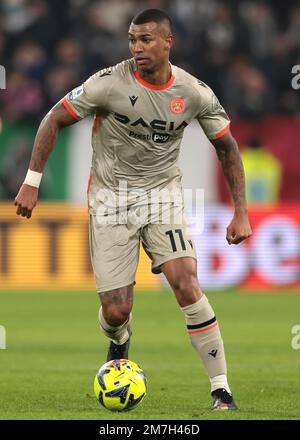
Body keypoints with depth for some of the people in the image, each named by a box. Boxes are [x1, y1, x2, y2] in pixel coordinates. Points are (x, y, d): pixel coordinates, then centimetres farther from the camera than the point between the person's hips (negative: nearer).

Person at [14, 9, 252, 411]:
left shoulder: (195, 93, -7)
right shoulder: (110, 83, -14)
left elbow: (227, 146, 6)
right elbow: (55, 120, -4)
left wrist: (241, 212, 2)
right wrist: (32, 182, -7)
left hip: (162, 194, 1)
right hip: (110, 198, -1)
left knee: (186, 286, -21)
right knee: (116, 312, -4)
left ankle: (221, 388, -12)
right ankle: (119, 343, 36)